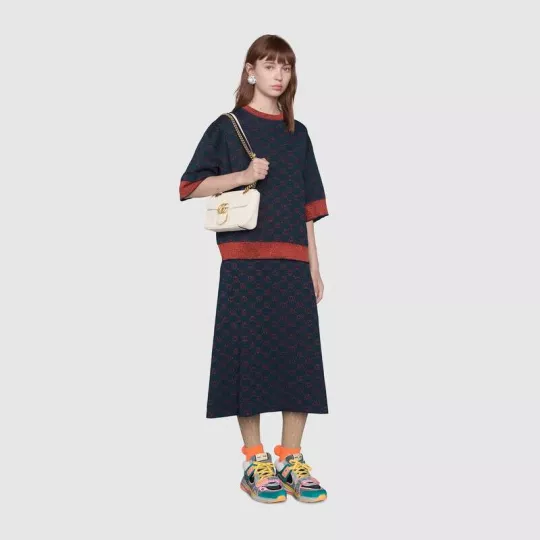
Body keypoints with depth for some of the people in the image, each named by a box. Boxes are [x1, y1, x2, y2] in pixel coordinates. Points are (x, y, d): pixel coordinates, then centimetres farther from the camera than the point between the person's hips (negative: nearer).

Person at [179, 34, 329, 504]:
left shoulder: (297, 134, 15)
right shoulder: (227, 127, 3)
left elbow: (307, 208, 15)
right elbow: (191, 186, -1)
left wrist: (314, 268, 11)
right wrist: (242, 175, -16)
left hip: (293, 262, 4)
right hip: (246, 260, -4)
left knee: (299, 355, 2)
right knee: (251, 354, -2)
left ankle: (291, 460, 13)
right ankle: (255, 463, 9)